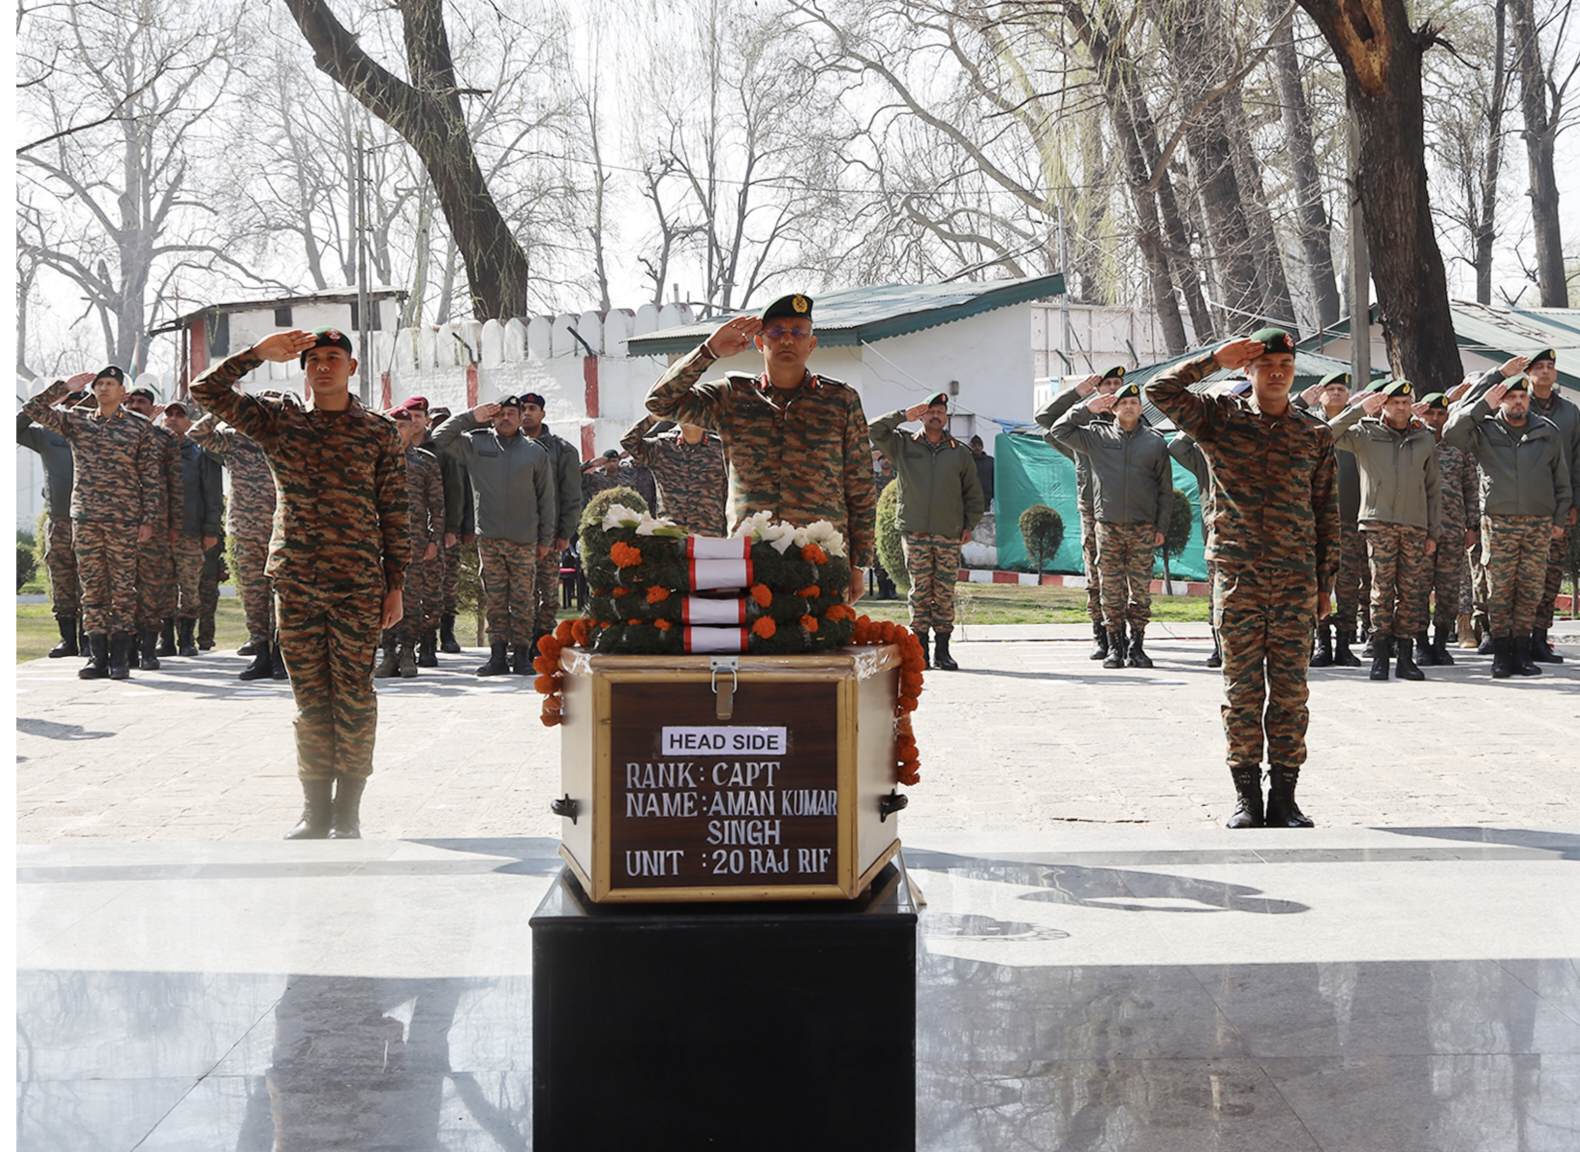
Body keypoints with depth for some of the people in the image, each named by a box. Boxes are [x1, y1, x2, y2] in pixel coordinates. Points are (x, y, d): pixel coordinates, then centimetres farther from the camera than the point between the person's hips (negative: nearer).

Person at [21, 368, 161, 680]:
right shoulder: (76, 421, 13)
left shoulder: (140, 428, 5)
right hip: (84, 518, 3)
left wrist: (150, 519, -5)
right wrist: (65, 386, 4)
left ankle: (120, 658, 2)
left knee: (122, 588, -1)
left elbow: (152, 478, 2)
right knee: (92, 588, 3)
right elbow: (33, 409, 6)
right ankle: (98, 657, 7)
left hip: (124, 520, -3)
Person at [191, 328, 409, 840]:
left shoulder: (379, 431, 5)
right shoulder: (278, 420, 8)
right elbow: (207, 390, 2)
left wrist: (395, 584, 1)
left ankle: (347, 812, 8)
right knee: (311, 699, 7)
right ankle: (315, 809, 14)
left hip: (358, 586, -2)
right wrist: (260, 352, -6)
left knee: (354, 699, 0)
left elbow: (394, 513, 5)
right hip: (295, 584, 2)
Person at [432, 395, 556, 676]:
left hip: (524, 539, -1)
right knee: (494, 600, 3)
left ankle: (521, 654, 5)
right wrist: (471, 417, 1)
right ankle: (498, 655, 7)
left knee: (523, 600, 0)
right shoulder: (475, 444, 8)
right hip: (489, 538, 1)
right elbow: (439, 439, 7)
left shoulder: (536, 452, 7)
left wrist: (546, 538, 7)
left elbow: (547, 499, 10)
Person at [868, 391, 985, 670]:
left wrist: (969, 525, 9)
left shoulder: (960, 453, 12)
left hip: (949, 535, 1)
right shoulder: (903, 446, 10)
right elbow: (875, 431, 0)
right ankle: (920, 649, 1)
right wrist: (904, 415, -2)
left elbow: (973, 493, 17)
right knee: (920, 591, -2)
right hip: (915, 532, -1)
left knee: (945, 594, 0)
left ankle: (942, 650, 5)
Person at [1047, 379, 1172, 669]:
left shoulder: (1155, 442, 8)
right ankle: (1115, 646, 6)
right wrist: (1087, 408, -1)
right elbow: (1059, 430, 7)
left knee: (1141, 590, 0)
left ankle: (1136, 646, 6)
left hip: (1143, 528, 0)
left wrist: (1161, 527, 5)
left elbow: (1165, 489, 10)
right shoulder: (1097, 436, 7)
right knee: (1111, 589, 0)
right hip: (1108, 526, 0)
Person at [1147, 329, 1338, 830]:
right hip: (1237, 575, -1)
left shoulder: (1316, 434, 10)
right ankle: (1247, 795, 7)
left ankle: (1284, 795, 7)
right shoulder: (1219, 420, 6)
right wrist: (1215, 359, -4)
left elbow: (1327, 512, 12)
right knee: (1242, 686, 1)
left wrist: (1327, 581, 8)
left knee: (1290, 689, 1)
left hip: (1296, 578, 1)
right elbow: (1160, 391, -6)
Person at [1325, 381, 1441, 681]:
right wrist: (1360, 409, -9)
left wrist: (1435, 531, 12)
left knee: (1413, 592, 1)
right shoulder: (1365, 434, 6)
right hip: (1378, 522, -3)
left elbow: (1432, 488, 17)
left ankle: (1405, 656, 6)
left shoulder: (1425, 439, 15)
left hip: (1415, 525, 3)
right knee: (1382, 589, -6)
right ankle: (1380, 655, -2)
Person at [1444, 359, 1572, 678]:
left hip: (1539, 524, 2)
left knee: (1530, 591, 3)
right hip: (1498, 522, -2)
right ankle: (1501, 655, 3)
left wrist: (1560, 518, 12)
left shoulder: (1548, 431, 12)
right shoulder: (1485, 430, 4)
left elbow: (1561, 479, 17)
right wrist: (1483, 405, -15)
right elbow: (1451, 432, -14)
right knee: (1499, 591, -3)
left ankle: (1522, 652, 10)